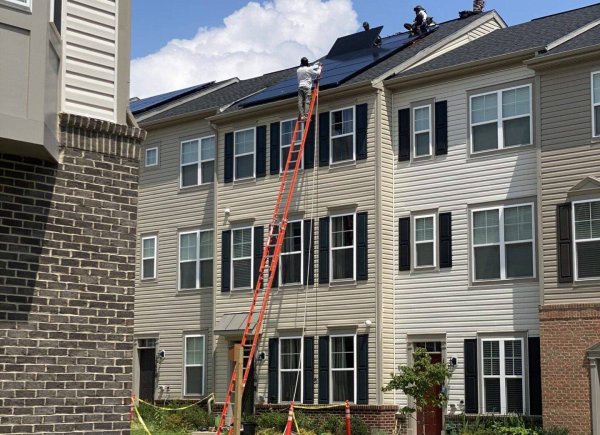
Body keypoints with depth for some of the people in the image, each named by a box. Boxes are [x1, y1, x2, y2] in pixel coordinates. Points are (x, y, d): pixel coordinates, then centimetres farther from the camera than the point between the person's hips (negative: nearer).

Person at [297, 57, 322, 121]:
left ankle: (302, 116, -10)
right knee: (307, 101, -8)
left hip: (300, 86, 4)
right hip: (307, 87, -4)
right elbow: (317, 73, 3)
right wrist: (319, 68, 24)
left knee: (300, 102, -2)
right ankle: (306, 115, -18)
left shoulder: (298, 70, 14)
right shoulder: (309, 69, -1)